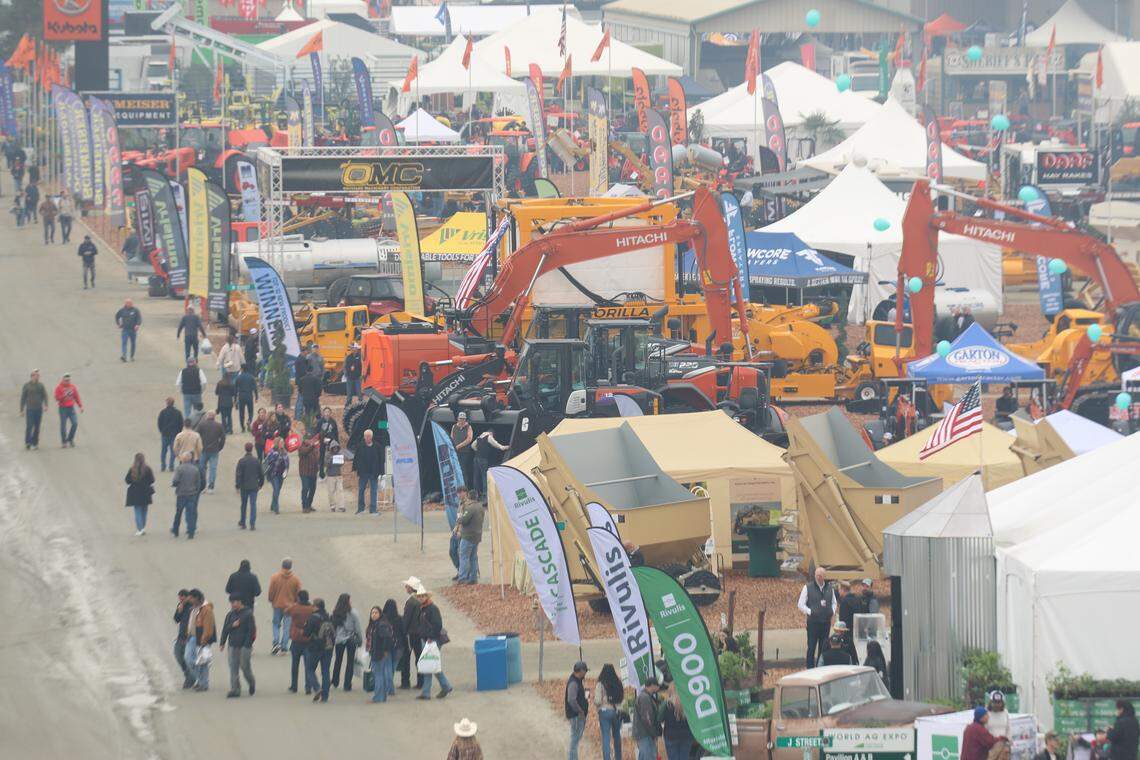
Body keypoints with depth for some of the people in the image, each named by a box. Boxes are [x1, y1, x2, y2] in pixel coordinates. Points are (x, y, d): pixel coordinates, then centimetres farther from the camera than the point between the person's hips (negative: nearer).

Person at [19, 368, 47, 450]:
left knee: (37, 427, 5)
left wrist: (45, 405, -14)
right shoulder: (26, 385, 0)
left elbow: (45, 395, 4)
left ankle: (35, 443, 12)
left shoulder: (40, 385, 8)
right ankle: (27, 442, -6)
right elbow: (22, 398, 2)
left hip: (39, 409, 3)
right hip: (29, 409, -3)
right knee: (29, 426, -12)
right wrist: (21, 409, 0)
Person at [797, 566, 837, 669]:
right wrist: (810, 612, -13)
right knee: (811, 648, -4)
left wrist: (833, 611, 5)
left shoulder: (829, 588, 10)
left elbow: (833, 602, 24)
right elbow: (800, 604, -1)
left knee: (823, 648, 7)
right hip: (813, 622, -4)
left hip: (826, 622, 4)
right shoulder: (808, 587, -2)